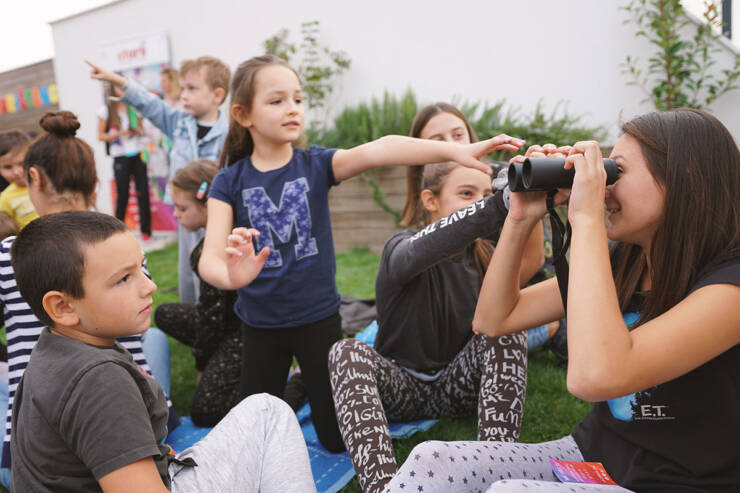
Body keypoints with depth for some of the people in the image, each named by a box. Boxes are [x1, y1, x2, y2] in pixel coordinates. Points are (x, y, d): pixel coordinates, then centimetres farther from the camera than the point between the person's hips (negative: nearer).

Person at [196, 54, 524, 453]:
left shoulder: (317, 165, -8)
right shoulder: (231, 181, -8)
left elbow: (377, 150, -26)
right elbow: (210, 258, -19)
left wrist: (456, 151, -41)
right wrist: (230, 275, -44)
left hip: (318, 317, 0)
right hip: (260, 325, 1)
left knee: (338, 439, 11)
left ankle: (311, 384, 40)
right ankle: (287, 384, 43)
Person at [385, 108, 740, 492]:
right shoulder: (619, 265, 3)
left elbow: (595, 378, -36)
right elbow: (493, 320, 4)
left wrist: (586, 218, -29)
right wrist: (520, 218, -6)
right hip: (591, 451, 6)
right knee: (432, 460, -15)